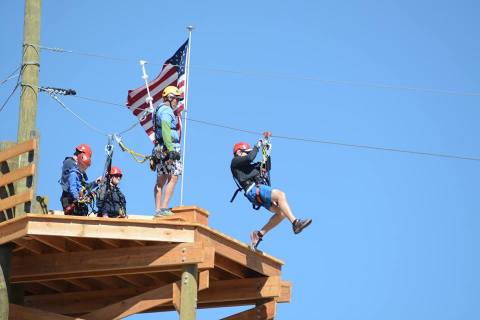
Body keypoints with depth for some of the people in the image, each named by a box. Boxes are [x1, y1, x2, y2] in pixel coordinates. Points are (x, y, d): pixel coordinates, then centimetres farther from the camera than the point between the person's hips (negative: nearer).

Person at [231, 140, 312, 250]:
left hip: (259, 190, 9)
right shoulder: (235, 162, 12)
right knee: (280, 195, -28)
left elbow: (267, 168, 36)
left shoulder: (248, 166, 37)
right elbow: (250, 158, -8)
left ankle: (259, 234, -2)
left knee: (281, 212, -5)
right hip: (254, 189, -9)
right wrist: (257, 146, 7)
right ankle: (295, 222, -42)